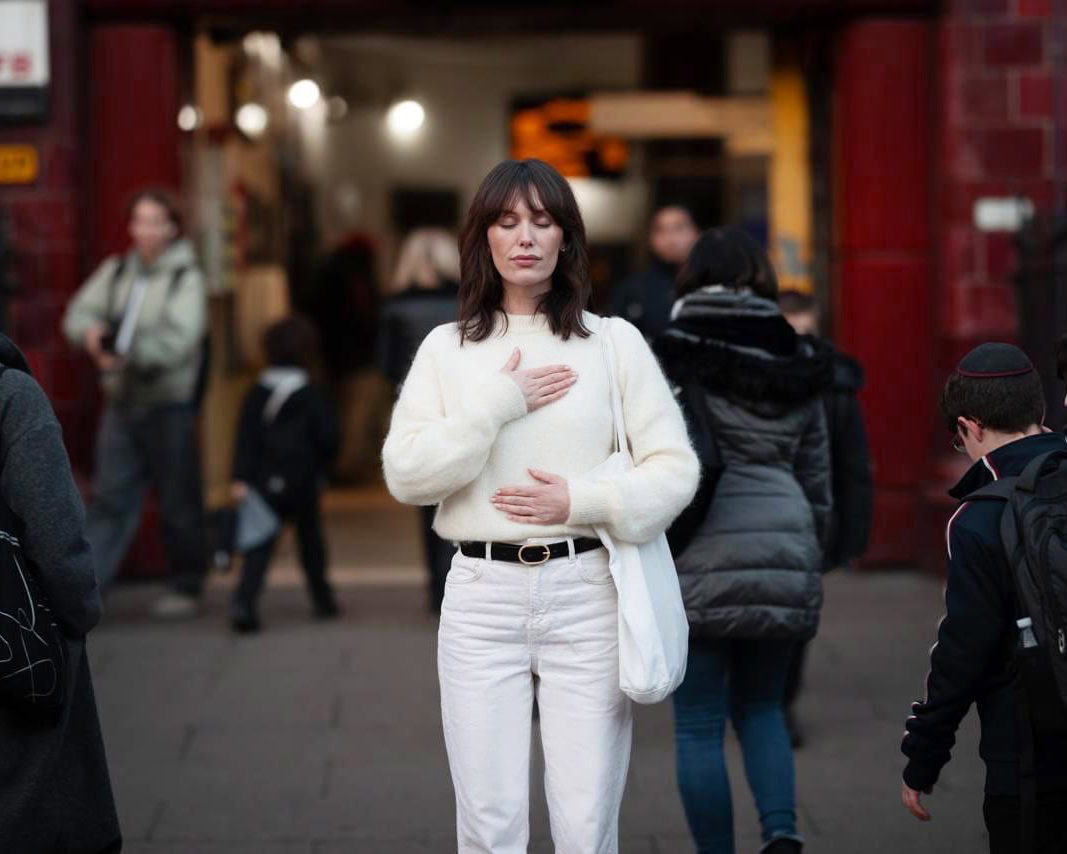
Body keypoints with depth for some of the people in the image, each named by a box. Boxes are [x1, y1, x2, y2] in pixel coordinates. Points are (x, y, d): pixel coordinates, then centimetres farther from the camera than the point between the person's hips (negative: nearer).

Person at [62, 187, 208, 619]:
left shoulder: (185, 277, -7)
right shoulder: (116, 270, 10)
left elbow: (178, 340, -18)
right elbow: (80, 311, 8)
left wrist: (127, 352, -23)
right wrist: (92, 333, -13)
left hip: (169, 405, -5)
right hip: (121, 402, 5)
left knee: (179, 502, 4)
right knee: (109, 498, 3)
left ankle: (187, 588, 17)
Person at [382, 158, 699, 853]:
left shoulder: (615, 341, 6)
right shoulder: (447, 348, 9)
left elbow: (676, 469, 2)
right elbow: (403, 474, -1)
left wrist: (581, 501, -11)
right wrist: (497, 405, -8)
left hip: (587, 595, -1)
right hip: (482, 595, 1)